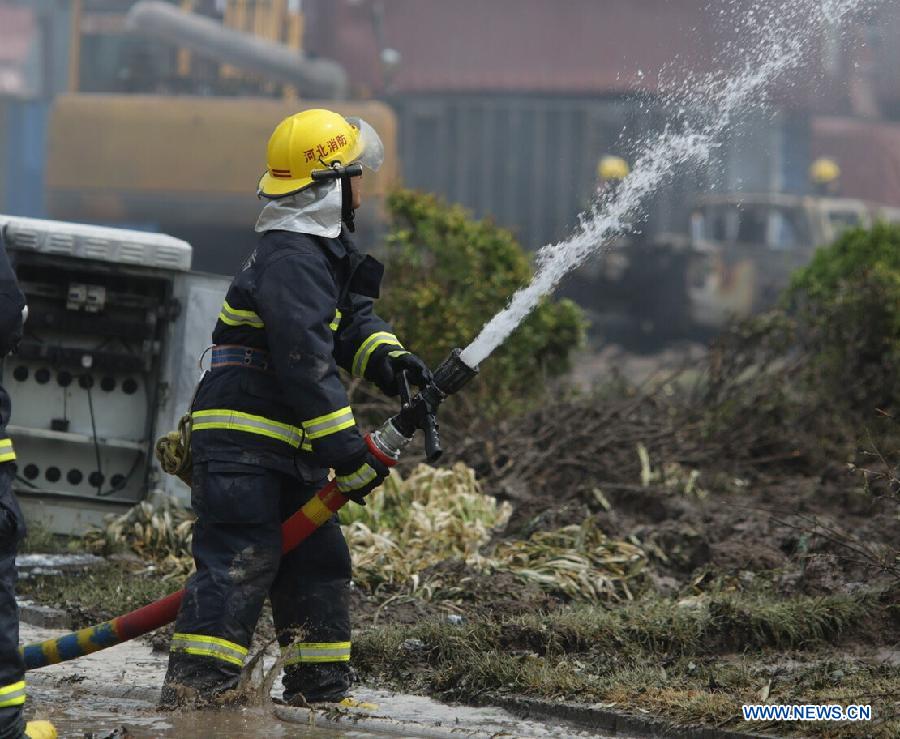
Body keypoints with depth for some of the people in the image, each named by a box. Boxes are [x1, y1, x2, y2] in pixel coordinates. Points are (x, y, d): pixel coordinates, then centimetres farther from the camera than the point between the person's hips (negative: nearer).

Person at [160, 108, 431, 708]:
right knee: (241, 559, -15)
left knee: (318, 558, 11)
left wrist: (385, 354, -8)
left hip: (286, 446, 11)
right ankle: (197, 681, -16)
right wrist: (349, 455, -23)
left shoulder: (322, 250, 16)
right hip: (242, 439, -11)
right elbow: (306, 364, -24)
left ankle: (319, 686, 16)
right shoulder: (293, 262, -19)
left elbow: (351, 319, 16)